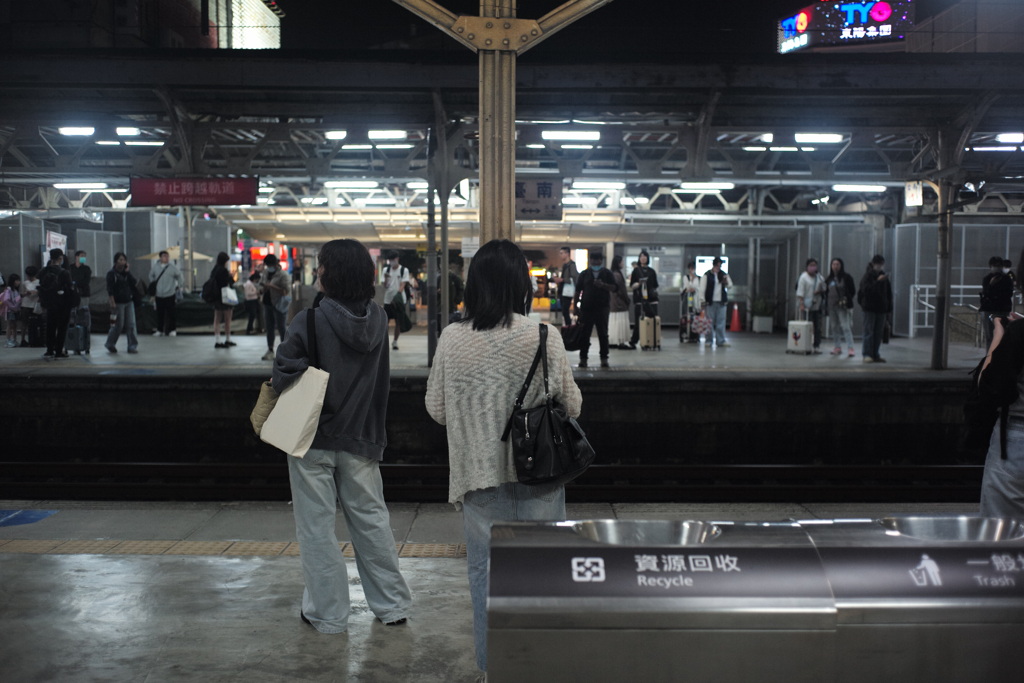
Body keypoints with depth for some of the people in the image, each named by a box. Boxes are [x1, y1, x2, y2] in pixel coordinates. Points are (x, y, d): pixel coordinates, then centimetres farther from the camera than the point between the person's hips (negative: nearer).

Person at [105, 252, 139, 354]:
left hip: (129, 302, 5)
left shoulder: (126, 272, 12)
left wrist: (128, 272, -8)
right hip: (118, 303, -5)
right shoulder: (111, 273, -4)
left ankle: (132, 346, 3)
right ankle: (110, 344, 19)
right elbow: (109, 289, -9)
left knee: (131, 325, 0)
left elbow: (136, 283, -1)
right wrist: (112, 302, -16)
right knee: (118, 325, -1)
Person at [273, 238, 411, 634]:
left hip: (313, 439, -4)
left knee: (317, 528, 8)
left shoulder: (312, 320, -17)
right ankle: (392, 605, 24)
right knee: (371, 521, 15)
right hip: (362, 439, 5)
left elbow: (285, 372, -22)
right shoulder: (378, 319, -1)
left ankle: (328, 614, 17)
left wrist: (276, 387, -3)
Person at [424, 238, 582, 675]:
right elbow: (571, 406, -3)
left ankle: (491, 664, 29)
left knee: (485, 569, 16)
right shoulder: (544, 339, -13)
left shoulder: (452, 339, -8)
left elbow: (435, 408, 2)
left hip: (477, 475, 1)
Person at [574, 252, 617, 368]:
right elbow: (578, 290, 8)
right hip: (586, 308, 0)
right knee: (584, 334, 0)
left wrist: (603, 285, -19)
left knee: (603, 334, 4)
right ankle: (583, 358, 6)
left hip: (602, 308, 0)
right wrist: (576, 304, 0)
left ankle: (604, 358, 10)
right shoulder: (584, 274, 8)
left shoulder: (607, 273, 6)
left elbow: (615, 288, -3)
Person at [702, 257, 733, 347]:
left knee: (721, 321, 2)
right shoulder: (707, 275, -1)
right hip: (711, 301, -3)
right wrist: (703, 300, -9)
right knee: (710, 322, 1)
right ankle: (709, 340, 10)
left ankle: (721, 340, 5)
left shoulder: (724, 275, 10)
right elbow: (702, 288, -3)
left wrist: (726, 282, -9)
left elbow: (730, 285, 13)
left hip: (721, 302, 3)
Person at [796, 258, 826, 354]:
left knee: (818, 326, 4)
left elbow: (823, 288, 18)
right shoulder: (803, 277, -5)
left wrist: (819, 291, -5)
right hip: (808, 305, -5)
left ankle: (817, 346, 9)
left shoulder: (819, 277, 11)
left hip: (817, 305, 5)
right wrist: (801, 305, -17)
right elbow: (800, 292, -10)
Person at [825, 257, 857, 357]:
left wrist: (846, 300, -8)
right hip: (832, 306, 6)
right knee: (835, 327, 9)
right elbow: (827, 292, 19)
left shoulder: (847, 277, -1)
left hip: (843, 307, -6)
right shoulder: (829, 279, 13)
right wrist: (826, 306, 13)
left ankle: (850, 348, -15)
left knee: (845, 326, -13)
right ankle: (838, 347, 17)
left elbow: (853, 291, 0)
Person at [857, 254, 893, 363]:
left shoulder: (883, 275, 13)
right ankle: (867, 354, -6)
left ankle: (875, 355, 12)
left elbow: (888, 292, 15)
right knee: (869, 331, -7)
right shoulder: (868, 275, -5)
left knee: (879, 332, 7)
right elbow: (865, 289, -19)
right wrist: (877, 281, -26)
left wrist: (889, 307, 10)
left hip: (881, 308, 6)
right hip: (870, 308, -6)